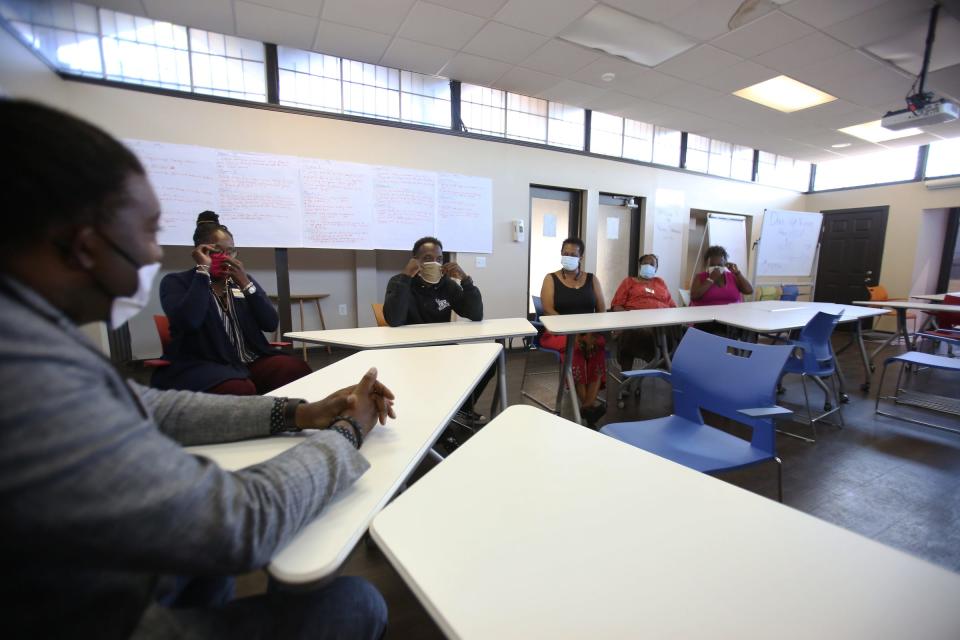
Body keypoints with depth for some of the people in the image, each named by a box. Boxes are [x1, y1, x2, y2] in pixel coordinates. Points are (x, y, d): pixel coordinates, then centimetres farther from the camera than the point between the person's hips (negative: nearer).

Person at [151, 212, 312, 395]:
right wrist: (203, 270, -12)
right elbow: (188, 321, -19)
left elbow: (271, 324, 3)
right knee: (242, 391, -36)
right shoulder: (175, 282, 4)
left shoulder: (242, 280, 17)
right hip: (203, 366, -4)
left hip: (252, 362, 5)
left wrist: (246, 284, -7)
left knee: (299, 370, -23)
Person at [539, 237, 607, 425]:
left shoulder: (592, 279, 15)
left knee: (599, 345, -31)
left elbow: (602, 311, 7)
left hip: (589, 332, 3)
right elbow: (548, 310, -7)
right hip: (558, 331, -2)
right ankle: (588, 403, -30)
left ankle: (589, 403, -35)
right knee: (572, 346, -35)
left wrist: (592, 333, -12)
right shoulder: (551, 279, 7)